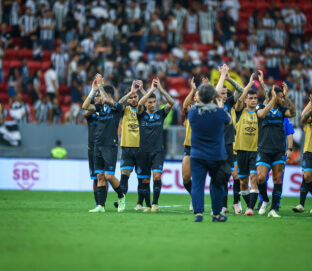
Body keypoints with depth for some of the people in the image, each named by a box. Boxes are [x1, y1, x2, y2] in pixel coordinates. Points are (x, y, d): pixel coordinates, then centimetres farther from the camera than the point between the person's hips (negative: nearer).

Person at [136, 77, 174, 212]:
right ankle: (148, 205, 14)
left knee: (157, 176, -17)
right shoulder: (141, 114, 6)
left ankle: (155, 203, -11)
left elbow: (171, 103, -5)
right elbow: (139, 104, -15)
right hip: (144, 151, 1)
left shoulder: (160, 114, 8)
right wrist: (151, 89, -17)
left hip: (157, 151, -1)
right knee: (145, 180, 3)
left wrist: (161, 89, -14)